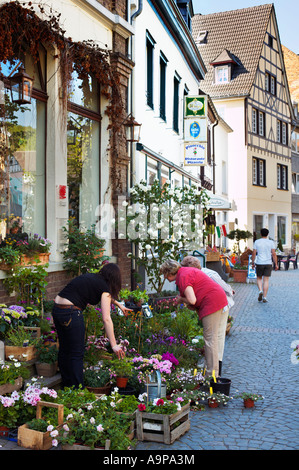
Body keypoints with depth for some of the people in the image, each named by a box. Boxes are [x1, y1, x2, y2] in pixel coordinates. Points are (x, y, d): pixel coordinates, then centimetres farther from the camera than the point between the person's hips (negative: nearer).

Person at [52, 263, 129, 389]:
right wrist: (114, 345, -9)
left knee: (64, 350, 19)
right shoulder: (104, 287, -5)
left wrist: (118, 304, 48)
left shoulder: (90, 277, 17)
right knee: (77, 354, 4)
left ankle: (66, 386, 33)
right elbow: (106, 319, -11)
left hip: (56, 309, 9)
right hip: (70, 313, -8)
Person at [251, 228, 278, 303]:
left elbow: (254, 253, -1)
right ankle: (264, 297, 2)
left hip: (259, 263, 0)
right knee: (266, 280, 4)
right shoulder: (271, 242, 0)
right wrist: (276, 264, 2)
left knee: (259, 278, 16)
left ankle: (260, 291, -8)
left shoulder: (256, 242, 0)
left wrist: (252, 263, 9)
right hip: (268, 263, 0)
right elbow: (274, 254, -4)